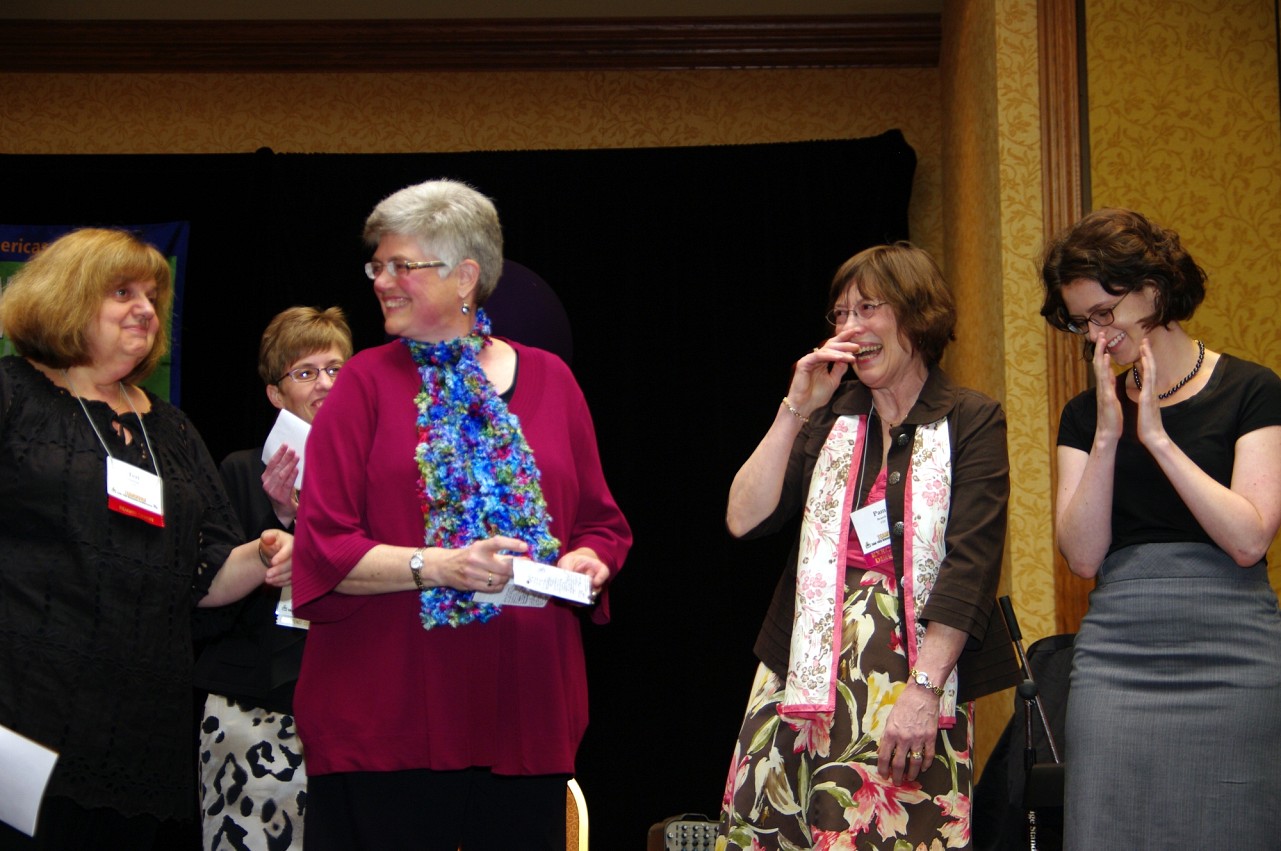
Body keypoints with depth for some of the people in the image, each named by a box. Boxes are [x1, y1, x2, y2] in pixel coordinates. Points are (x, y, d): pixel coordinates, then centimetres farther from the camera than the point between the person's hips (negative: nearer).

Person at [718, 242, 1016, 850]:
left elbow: (968, 565, -8)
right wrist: (796, 410, -1)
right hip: (807, 682, 4)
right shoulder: (829, 419, 17)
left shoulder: (971, 423, 3)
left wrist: (923, 688, -16)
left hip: (917, 680, -3)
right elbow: (744, 520, 5)